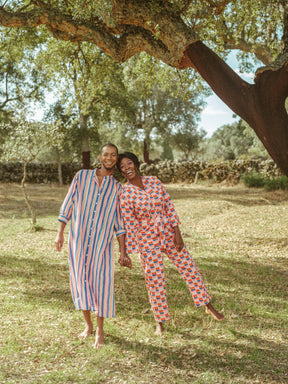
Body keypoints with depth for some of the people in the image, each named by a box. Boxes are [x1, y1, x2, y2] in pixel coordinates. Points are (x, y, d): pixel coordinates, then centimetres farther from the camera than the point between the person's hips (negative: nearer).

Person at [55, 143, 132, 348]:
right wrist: (60, 232, -4)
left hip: (102, 243, 0)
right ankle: (88, 325, 29)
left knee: (101, 283, -2)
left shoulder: (117, 188, 6)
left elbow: (119, 222, 7)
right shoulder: (82, 176, 3)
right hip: (78, 240, 1)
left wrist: (123, 252, 3)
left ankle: (100, 331, 15)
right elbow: (68, 205, 4)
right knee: (81, 281, 8)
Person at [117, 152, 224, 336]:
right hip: (147, 240, -3)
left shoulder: (154, 181, -2)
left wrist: (177, 232, -4)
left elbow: (169, 206, 1)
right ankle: (160, 322, 23)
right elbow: (128, 225, -11)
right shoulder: (125, 194, -12)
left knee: (189, 268, 10)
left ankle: (209, 306, 27)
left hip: (169, 234, 3)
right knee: (155, 280, 5)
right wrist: (131, 252, -10)